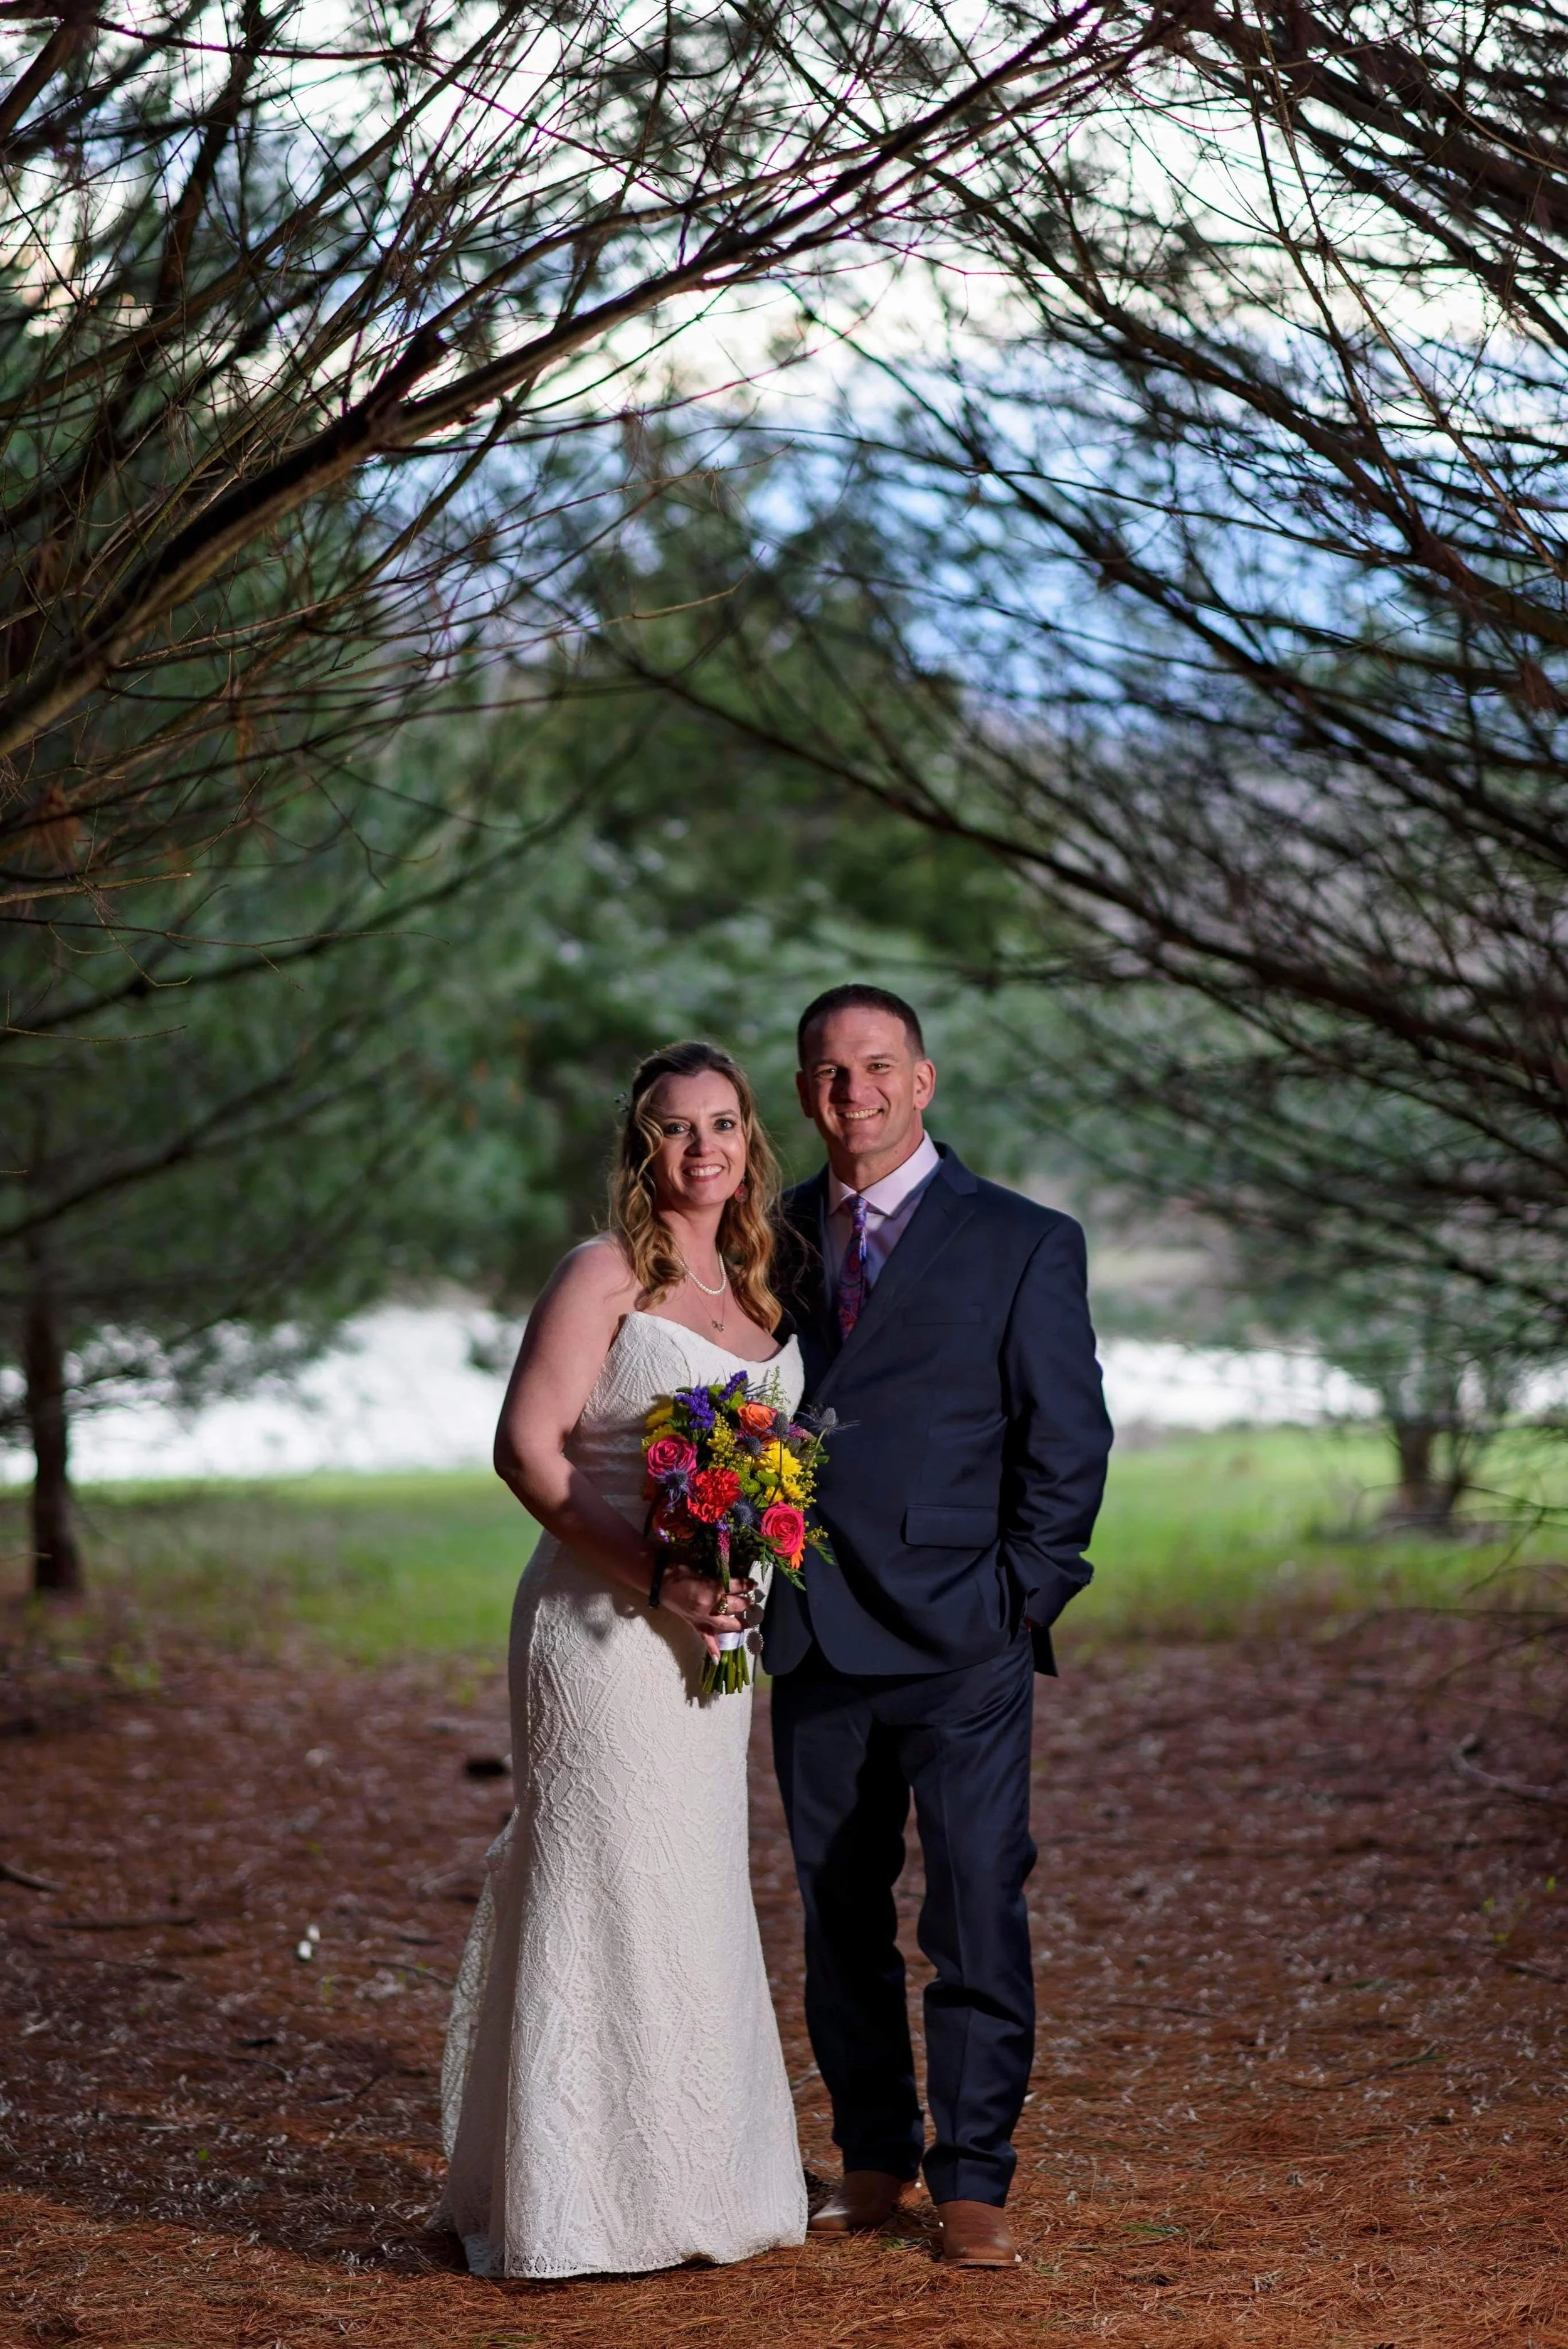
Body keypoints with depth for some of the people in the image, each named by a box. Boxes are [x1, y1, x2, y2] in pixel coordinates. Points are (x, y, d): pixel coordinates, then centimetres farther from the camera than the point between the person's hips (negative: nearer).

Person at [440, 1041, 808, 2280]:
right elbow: (526, 1447, -13)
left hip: (709, 1630, 7)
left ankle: (688, 2179, 23)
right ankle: (583, 2198, 3)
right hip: (605, 1621, -7)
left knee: (696, 1896, 13)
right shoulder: (606, 1273, -8)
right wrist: (655, 1575, -20)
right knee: (607, 1890, -5)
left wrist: (745, 1586, 3)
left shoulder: (753, 1283, 13)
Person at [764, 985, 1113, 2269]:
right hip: (813, 1636, 4)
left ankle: (973, 2184, 5)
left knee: (979, 1913, -5)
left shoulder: (1024, 1244, 0)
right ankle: (875, 2160, 22)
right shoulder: (774, 1240, 11)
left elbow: (1069, 1439, 0)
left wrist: (1017, 1600, -6)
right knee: (840, 1919, 10)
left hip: (959, 1642, -4)